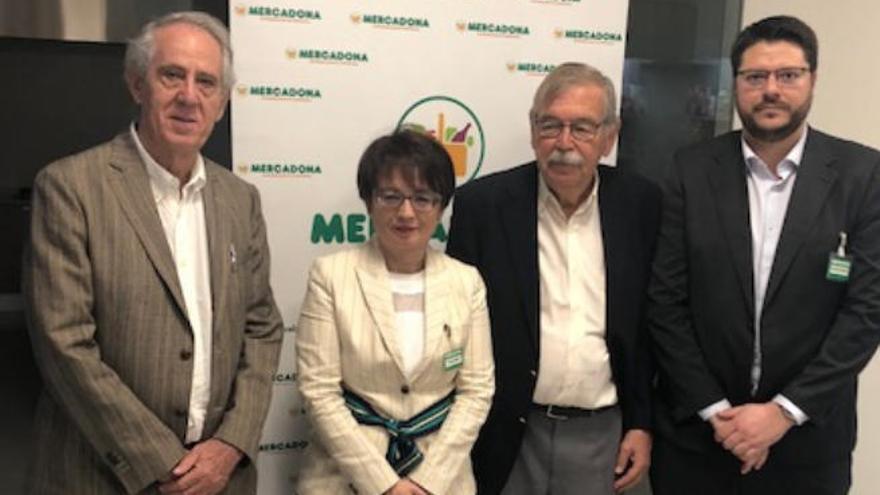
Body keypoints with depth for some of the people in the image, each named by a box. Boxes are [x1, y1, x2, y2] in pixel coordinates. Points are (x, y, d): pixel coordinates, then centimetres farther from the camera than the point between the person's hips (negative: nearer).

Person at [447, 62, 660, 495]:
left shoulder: (639, 204, -2)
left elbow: (650, 323, 5)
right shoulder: (482, 203, -8)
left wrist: (641, 423, 4)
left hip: (599, 432, 2)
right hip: (505, 431, -1)